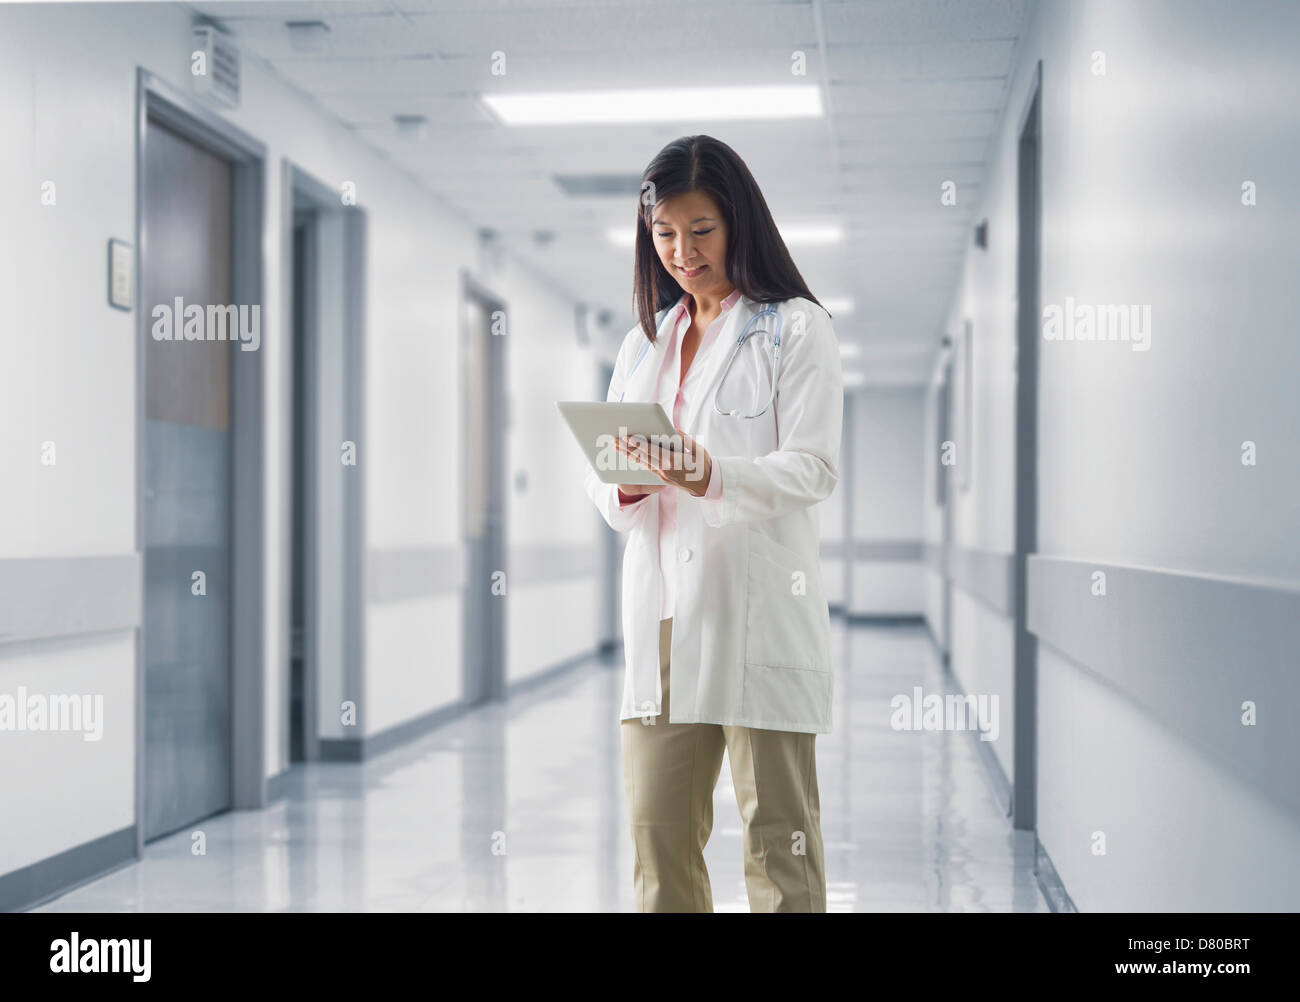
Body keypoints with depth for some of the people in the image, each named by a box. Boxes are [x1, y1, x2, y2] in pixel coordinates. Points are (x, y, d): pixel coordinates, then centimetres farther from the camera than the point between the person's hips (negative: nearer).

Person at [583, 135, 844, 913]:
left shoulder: (796, 329, 3)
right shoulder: (646, 339, 19)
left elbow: (813, 468, -8)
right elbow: (603, 478, 15)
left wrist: (713, 476, -25)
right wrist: (626, 483, -10)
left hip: (758, 609, -5)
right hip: (663, 612, 5)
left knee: (777, 836, -1)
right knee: (658, 831, 5)